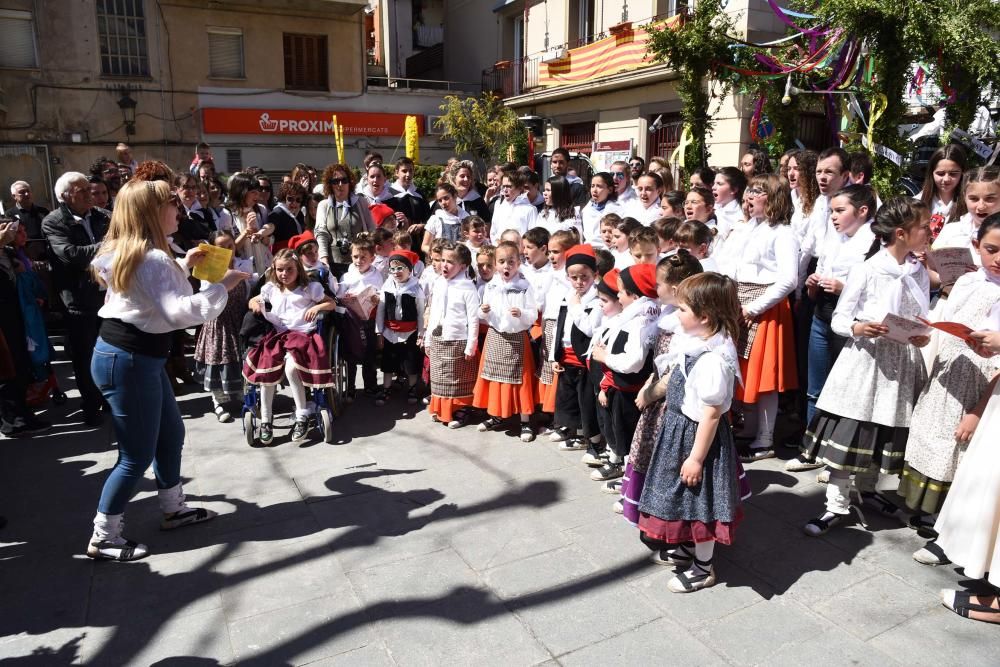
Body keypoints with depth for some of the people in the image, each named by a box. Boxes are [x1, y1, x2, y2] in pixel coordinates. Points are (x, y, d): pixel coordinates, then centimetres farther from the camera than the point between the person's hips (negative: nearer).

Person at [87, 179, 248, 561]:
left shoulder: (127, 252, 11)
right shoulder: (152, 258, -21)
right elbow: (179, 312, -31)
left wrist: (184, 266, 20)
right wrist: (222, 286, -24)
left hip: (137, 357, 11)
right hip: (128, 362, -11)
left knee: (171, 433, 19)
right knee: (137, 455, 0)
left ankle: (174, 509, 34)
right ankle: (103, 539, 15)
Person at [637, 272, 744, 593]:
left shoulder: (713, 360, -28)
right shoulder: (693, 343, -1)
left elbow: (711, 414, -24)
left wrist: (696, 457, -19)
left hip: (696, 435, -9)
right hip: (678, 427, 9)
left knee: (699, 502, 8)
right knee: (685, 497, 24)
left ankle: (703, 568, 28)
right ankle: (686, 549, 45)